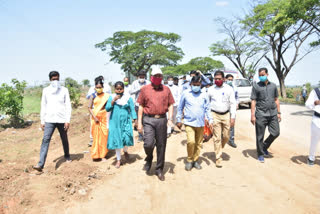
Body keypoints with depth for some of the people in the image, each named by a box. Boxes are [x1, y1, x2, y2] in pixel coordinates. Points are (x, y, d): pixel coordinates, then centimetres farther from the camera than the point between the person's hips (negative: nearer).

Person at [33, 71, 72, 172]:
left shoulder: (64, 90, 1)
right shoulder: (46, 90, 6)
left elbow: (68, 106, -2)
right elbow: (43, 106, 9)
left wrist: (67, 120, -9)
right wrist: (42, 121, 5)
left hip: (62, 120, 0)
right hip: (49, 120, 1)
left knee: (64, 139, 14)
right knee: (45, 140, -11)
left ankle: (67, 156, 37)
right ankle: (41, 164, -12)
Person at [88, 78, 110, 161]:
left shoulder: (106, 96, 1)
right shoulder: (93, 96, 1)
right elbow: (89, 108, -2)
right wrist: (94, 117, -10)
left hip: (104, 117, 0)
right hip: (95, 117, 0)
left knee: (104, 135, 1)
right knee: (96, 135, 3)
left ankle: (102, 155, 12)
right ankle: (95, 154, 15)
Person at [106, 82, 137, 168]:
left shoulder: (128, 97, -1)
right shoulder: (112, 97, 4)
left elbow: (132, 109, 1)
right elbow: (107, 109, -2)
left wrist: (134, 119, -5)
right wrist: (113, 101, -14)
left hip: (125, 121, -1)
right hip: (115, 122, 1)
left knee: (127, 138, -10)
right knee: (116, 140, 4)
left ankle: (125, 151, 26)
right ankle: (118, 160, 19)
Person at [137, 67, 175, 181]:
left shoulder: (166, 89, 8)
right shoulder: (145, 89, 5)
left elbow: (170, 105, 10)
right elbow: (141, 106, 6)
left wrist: (170, 119, -4)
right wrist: (139, 122, 2)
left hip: (162, 119, 2)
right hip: (148, 120, -1)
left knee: (161, 145, 7)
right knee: (148, 143, -13)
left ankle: (159, 169, 23)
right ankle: (149, 159, 22)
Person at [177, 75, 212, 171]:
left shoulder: (204, 95, 6)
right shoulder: (185, 94, 1)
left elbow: (207, 109, 10)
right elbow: (180, 108, 8)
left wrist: (210, 120, 2)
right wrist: (179, 120, 8)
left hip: (200, 123, 3)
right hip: (189, 123, -3)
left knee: (198, 144, 10)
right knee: (191, 141, -17)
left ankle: (195, 160, 28)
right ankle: (189, 160, 4)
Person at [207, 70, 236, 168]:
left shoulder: (229, 89, 0)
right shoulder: (211, 89, 1)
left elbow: (233, 104, 0)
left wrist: (233, 117, -5)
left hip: (226, 115, 1)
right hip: (215, 115, -1)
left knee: (226, 136, 6)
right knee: (217, 138, 0)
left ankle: (219, 149, 35)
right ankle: (218, 158, 9)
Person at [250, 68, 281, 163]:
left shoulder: (273, 85, 11)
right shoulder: (256, 86, 0)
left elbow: (276, 100, 16)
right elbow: (253, 101, -3)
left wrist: (278, 112, 10)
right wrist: (252, 115, -9)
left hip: (273, 114, 4)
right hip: (261, 115, -3)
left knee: (276, 133, 3)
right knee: (260, 136, 2)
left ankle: (265, 147, 27)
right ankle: (260, 154, 18)